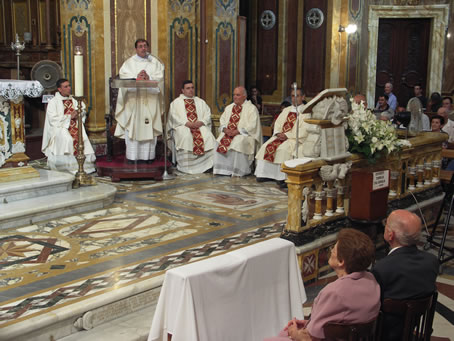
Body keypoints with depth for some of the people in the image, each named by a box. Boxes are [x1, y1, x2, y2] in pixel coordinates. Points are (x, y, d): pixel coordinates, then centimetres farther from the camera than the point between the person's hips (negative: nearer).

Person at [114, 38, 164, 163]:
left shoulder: (155, 62, 13)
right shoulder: (129, 62, 11)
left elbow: (160, 76, 0)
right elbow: (123, 76, -3)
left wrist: (149, 77, -16)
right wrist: (136, 78, -17)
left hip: (150, 100, 1)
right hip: (134, 100, -1)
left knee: (150, 128, -2)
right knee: (133, 127, -6)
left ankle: (148, 155, 3)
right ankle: (132, 156, -3)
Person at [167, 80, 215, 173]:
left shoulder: (200, 102, 23)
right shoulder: (176, 102, 14)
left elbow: (208, 114, 11)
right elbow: (174, 117, 0)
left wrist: (201, 122, -10)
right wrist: (187, 123, -16)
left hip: (200, 126, 2)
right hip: (183, 127, -2)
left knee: (208, 136, -29)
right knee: (185, 137, -36)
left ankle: (206, 165, -27)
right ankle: (185, 167, -29)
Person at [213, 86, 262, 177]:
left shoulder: (251, 108, 0)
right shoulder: (229, 107, 20)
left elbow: (252, 126, -11)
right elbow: (222, 121, 15)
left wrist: (237, 131, -19)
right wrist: (225, 129, -8)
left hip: (244, 135, -5)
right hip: (228, 133, 6)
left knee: (237, 143, -35)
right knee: (220, 142, -23)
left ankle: (237, 171, -25)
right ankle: (222, 169, -16)